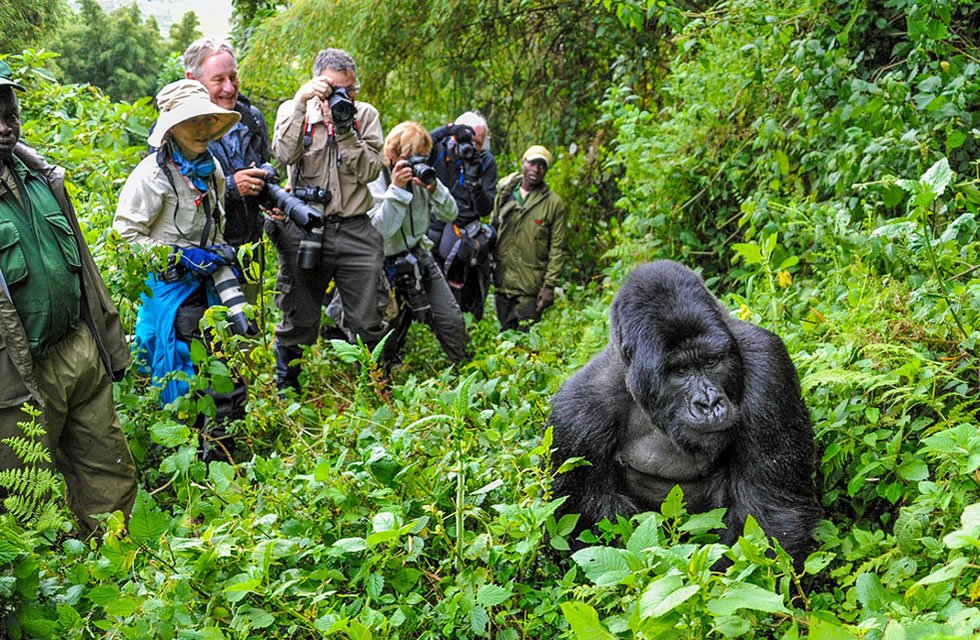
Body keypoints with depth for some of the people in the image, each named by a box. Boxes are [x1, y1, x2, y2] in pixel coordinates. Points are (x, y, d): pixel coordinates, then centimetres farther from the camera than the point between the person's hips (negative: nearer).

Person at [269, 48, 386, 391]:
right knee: (298, 324, 9)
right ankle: (286, 393, 27)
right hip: (304, 230, -1)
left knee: (369, 324, 3)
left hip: (355, 230, 1)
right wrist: (300, 102, -16)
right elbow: (285, 155, -14)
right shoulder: (294, 110, 6)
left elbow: (371, 170, -3)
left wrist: (345, 129, -12)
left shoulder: (366, 115, 7)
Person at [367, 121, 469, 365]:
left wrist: (434, 188, -18)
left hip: (421, 258, 4)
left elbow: (450, 215, 0)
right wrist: (396, 189, -28)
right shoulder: (375, 182, -14)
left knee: (453, 322, -2)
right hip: (389, 267, -4)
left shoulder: (421, 176, -1)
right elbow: (381, 230, -25)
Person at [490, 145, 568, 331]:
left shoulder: (554, 203, -3)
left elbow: (557, 249, -4)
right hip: (502, 282, 3)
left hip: (531, 288, -3)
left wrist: (549, 286, -9)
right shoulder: (504, 193, 7)